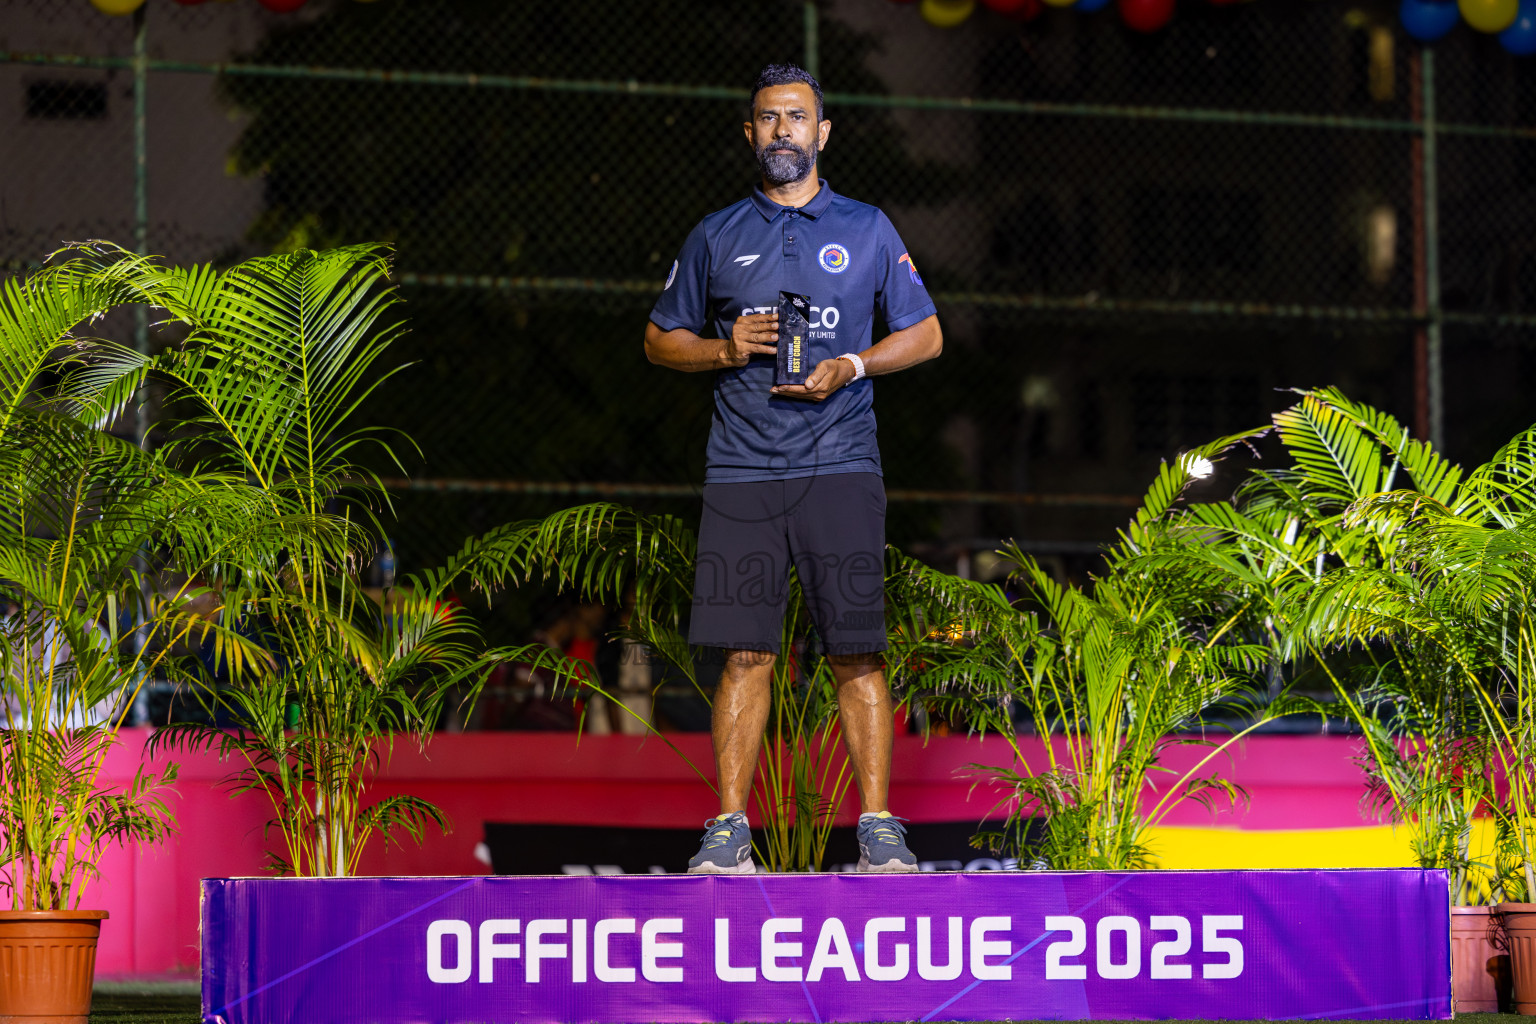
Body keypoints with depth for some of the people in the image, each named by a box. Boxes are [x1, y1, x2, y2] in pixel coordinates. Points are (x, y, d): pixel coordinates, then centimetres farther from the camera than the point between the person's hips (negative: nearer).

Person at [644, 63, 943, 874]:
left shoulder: (867, 230, 9)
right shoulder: (716, 237, 12)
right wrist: (725, 350, -4)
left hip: (840, 469, -1)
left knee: (857, 654, -5)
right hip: (741, 470, 1)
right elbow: (661, 340, 17)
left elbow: (924, 334, 12)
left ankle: (877, 823, -2)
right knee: (745, 653, -3)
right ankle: (729, 827, -1)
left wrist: (851, 367, -6)